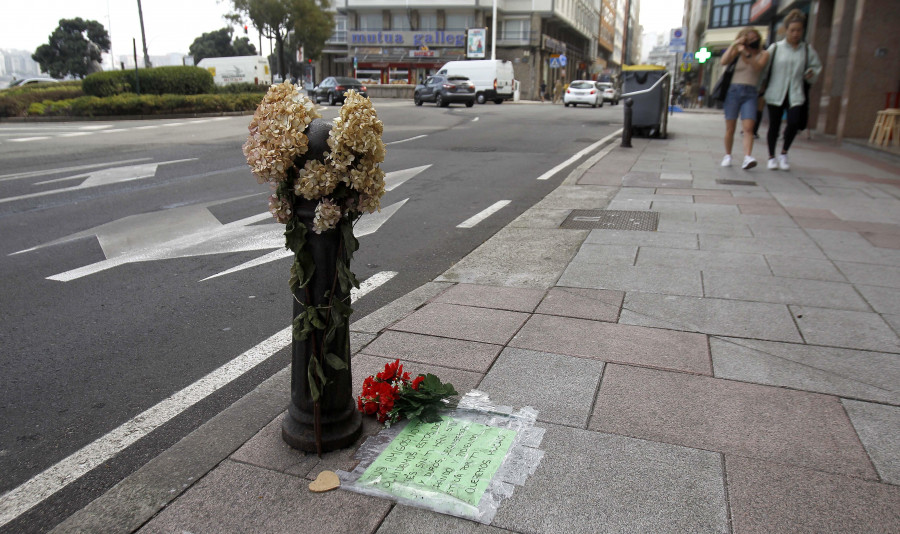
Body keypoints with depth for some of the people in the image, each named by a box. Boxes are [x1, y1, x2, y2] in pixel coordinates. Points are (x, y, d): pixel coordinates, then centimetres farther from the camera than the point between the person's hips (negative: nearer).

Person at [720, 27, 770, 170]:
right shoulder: (738, 52, 10)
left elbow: (758, 67, -10)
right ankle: (727, 155, 15)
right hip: (734, 90, 1)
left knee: (748, 127, -15)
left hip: (750, 94, -1)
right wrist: (734, 44, -12)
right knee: (730, 128, 1)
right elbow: (724, 62, -7)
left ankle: (747, 157, -27)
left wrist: (747, 54, -21)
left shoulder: (763, 54, 10)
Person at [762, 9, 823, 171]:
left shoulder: (807, 50, 10)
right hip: (775, 94, -1)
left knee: (794, 123, -15)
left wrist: (812, 74, -3)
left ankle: (784, 153, 7)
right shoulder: (775, 48, 3)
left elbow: (816, 67, 20)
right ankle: (771, 157, 20)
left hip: (796, 95, 1)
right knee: (774, 126, 4)